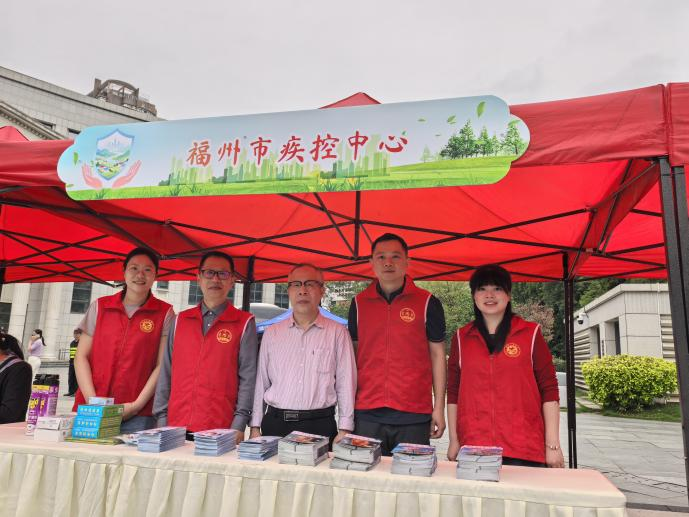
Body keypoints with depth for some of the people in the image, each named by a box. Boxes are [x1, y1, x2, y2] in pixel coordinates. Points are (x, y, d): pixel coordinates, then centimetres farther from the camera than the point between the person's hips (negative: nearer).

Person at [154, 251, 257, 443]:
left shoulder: (244, 323, 0)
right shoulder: (181, 320, 11)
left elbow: (248, 376, -5)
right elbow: (166, 373, 11)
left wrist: (239, 425, -12)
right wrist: (161, 419, 6)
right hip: (176, 427, 3)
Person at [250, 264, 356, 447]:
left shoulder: (337, 332, 1)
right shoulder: (272, 333, 9)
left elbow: (346, 383, 0)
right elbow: (260, 382, 10)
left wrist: (344, 430, -4)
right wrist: (255, 427, 7)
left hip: (319, 425, -2)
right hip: (275, 424, 2)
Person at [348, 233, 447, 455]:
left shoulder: (427, 303, 0)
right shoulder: (359, 303, 7)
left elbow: (437, 355, 4)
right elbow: (353, 353, 12)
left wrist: (439, 407, 0)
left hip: (414, 414, -2)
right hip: (367, 413, 2)